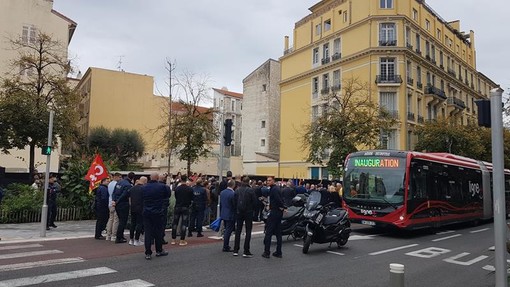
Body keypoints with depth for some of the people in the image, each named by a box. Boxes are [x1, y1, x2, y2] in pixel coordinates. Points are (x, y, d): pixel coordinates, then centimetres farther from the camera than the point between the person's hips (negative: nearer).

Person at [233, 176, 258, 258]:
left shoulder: (237, 190, -1)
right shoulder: (250, 190, -12)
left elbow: (234, 201, 1)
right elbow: (255, 202, -11)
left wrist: (237, 209, 13)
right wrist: (251, 209, 6)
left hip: (239, 212, 4)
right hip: (248, 212, -4)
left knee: (238, 231, 13)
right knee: (248, 232, 3)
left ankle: (236, 250, 16)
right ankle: (246, 252, 2)